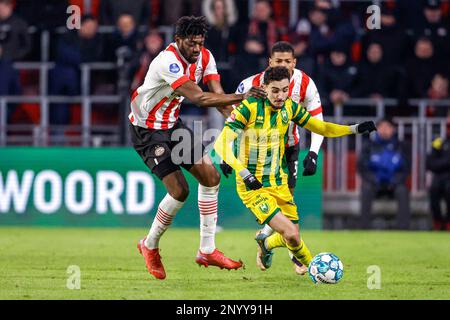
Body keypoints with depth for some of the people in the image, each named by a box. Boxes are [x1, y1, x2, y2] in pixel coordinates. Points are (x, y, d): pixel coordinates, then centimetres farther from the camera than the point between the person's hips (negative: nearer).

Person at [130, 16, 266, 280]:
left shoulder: (205, 58, -5)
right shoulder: (168, 62, -30)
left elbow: (218, 96, -10)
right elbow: (199, 98, -39)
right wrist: (241, 97, -45)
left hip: (173, 124, 8)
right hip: (147, 131, -8)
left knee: (210, 177, 1)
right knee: (179, 190, -14)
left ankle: (207, 250, 9)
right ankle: (150, 246, 9)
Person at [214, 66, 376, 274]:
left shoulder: (289, 107, 0)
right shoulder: (249, 108, -19)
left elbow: (321, 128, 11)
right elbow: (221, 144, -23)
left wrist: (356, 129, -3)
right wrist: (244, 173, -34)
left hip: (278, 183, 6)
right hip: (252, 186, -6)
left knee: (292, 237, 8)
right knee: (290, 233, -19)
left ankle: (266, 243, 40)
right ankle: (309, 263, 9)